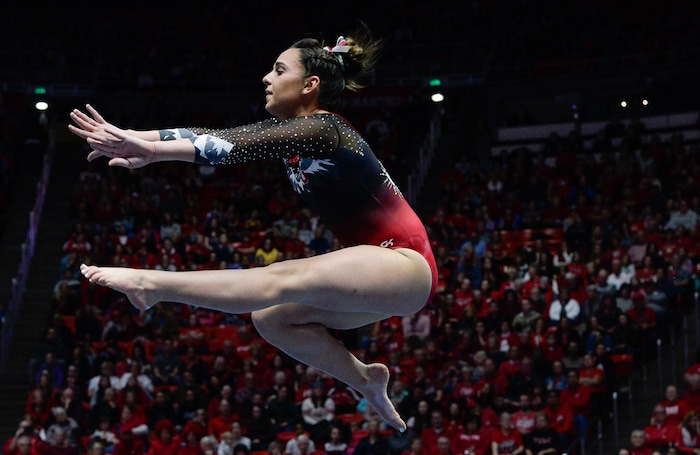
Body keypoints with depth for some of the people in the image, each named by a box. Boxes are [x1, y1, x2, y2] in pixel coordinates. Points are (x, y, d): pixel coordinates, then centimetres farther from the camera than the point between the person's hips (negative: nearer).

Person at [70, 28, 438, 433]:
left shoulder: (324, 130, -15)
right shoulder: (289, 130, 11)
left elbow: (237, 147, -26)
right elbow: (221, 134, 3)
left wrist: (153, 151, -33)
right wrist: (131, 136, -5)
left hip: (405, 264, -10)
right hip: (376, 271, 10)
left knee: (285, 280, -28)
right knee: (271, 317, 4)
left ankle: (150, 284, -33)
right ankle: (366, 381, 13)